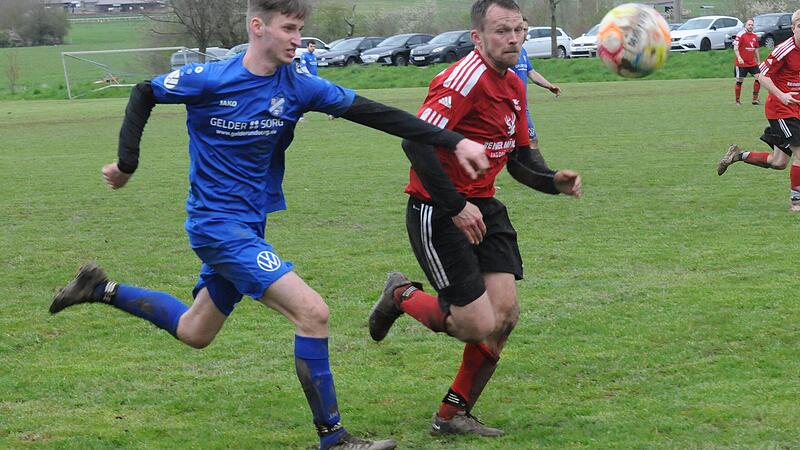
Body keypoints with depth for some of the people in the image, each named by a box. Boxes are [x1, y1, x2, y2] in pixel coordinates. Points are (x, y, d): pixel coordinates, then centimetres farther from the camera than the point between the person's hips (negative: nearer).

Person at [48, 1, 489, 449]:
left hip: (249, 225, 7)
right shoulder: (209, 80, -16)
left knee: (194, 332, 22)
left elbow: (373, 112, -7)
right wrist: (127, 163, -2)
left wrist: (455, 141, -11)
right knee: (313, 312, -17)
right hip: (216, 223, -7)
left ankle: (102, 289, 36)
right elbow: (144, 95, 0)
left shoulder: (298, 86, -3)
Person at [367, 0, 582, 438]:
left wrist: (553, 181, -1)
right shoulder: (465, 79, -18)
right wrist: (456, 208, -24)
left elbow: (520, 155, 19)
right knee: (480, 326, -12)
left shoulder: (513, 86, 11)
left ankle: (452, 415, 14)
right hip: (437, 213, -8)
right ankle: (403, 296, 17)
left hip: (483, 208, 8)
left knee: (505, 313, -2)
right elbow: (415, 142, -25)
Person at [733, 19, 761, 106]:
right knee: (739, 81, 0)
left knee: (758, 78, -2)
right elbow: (735, 48, -16)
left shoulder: (755, 36, 10)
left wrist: (758, 61, 20)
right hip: (741, 63, -6)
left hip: (752, 63, 6)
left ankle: (755, 99, 8)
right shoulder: (740, 35, -11)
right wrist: (739, 58, -29)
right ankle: (737, 101, 11)